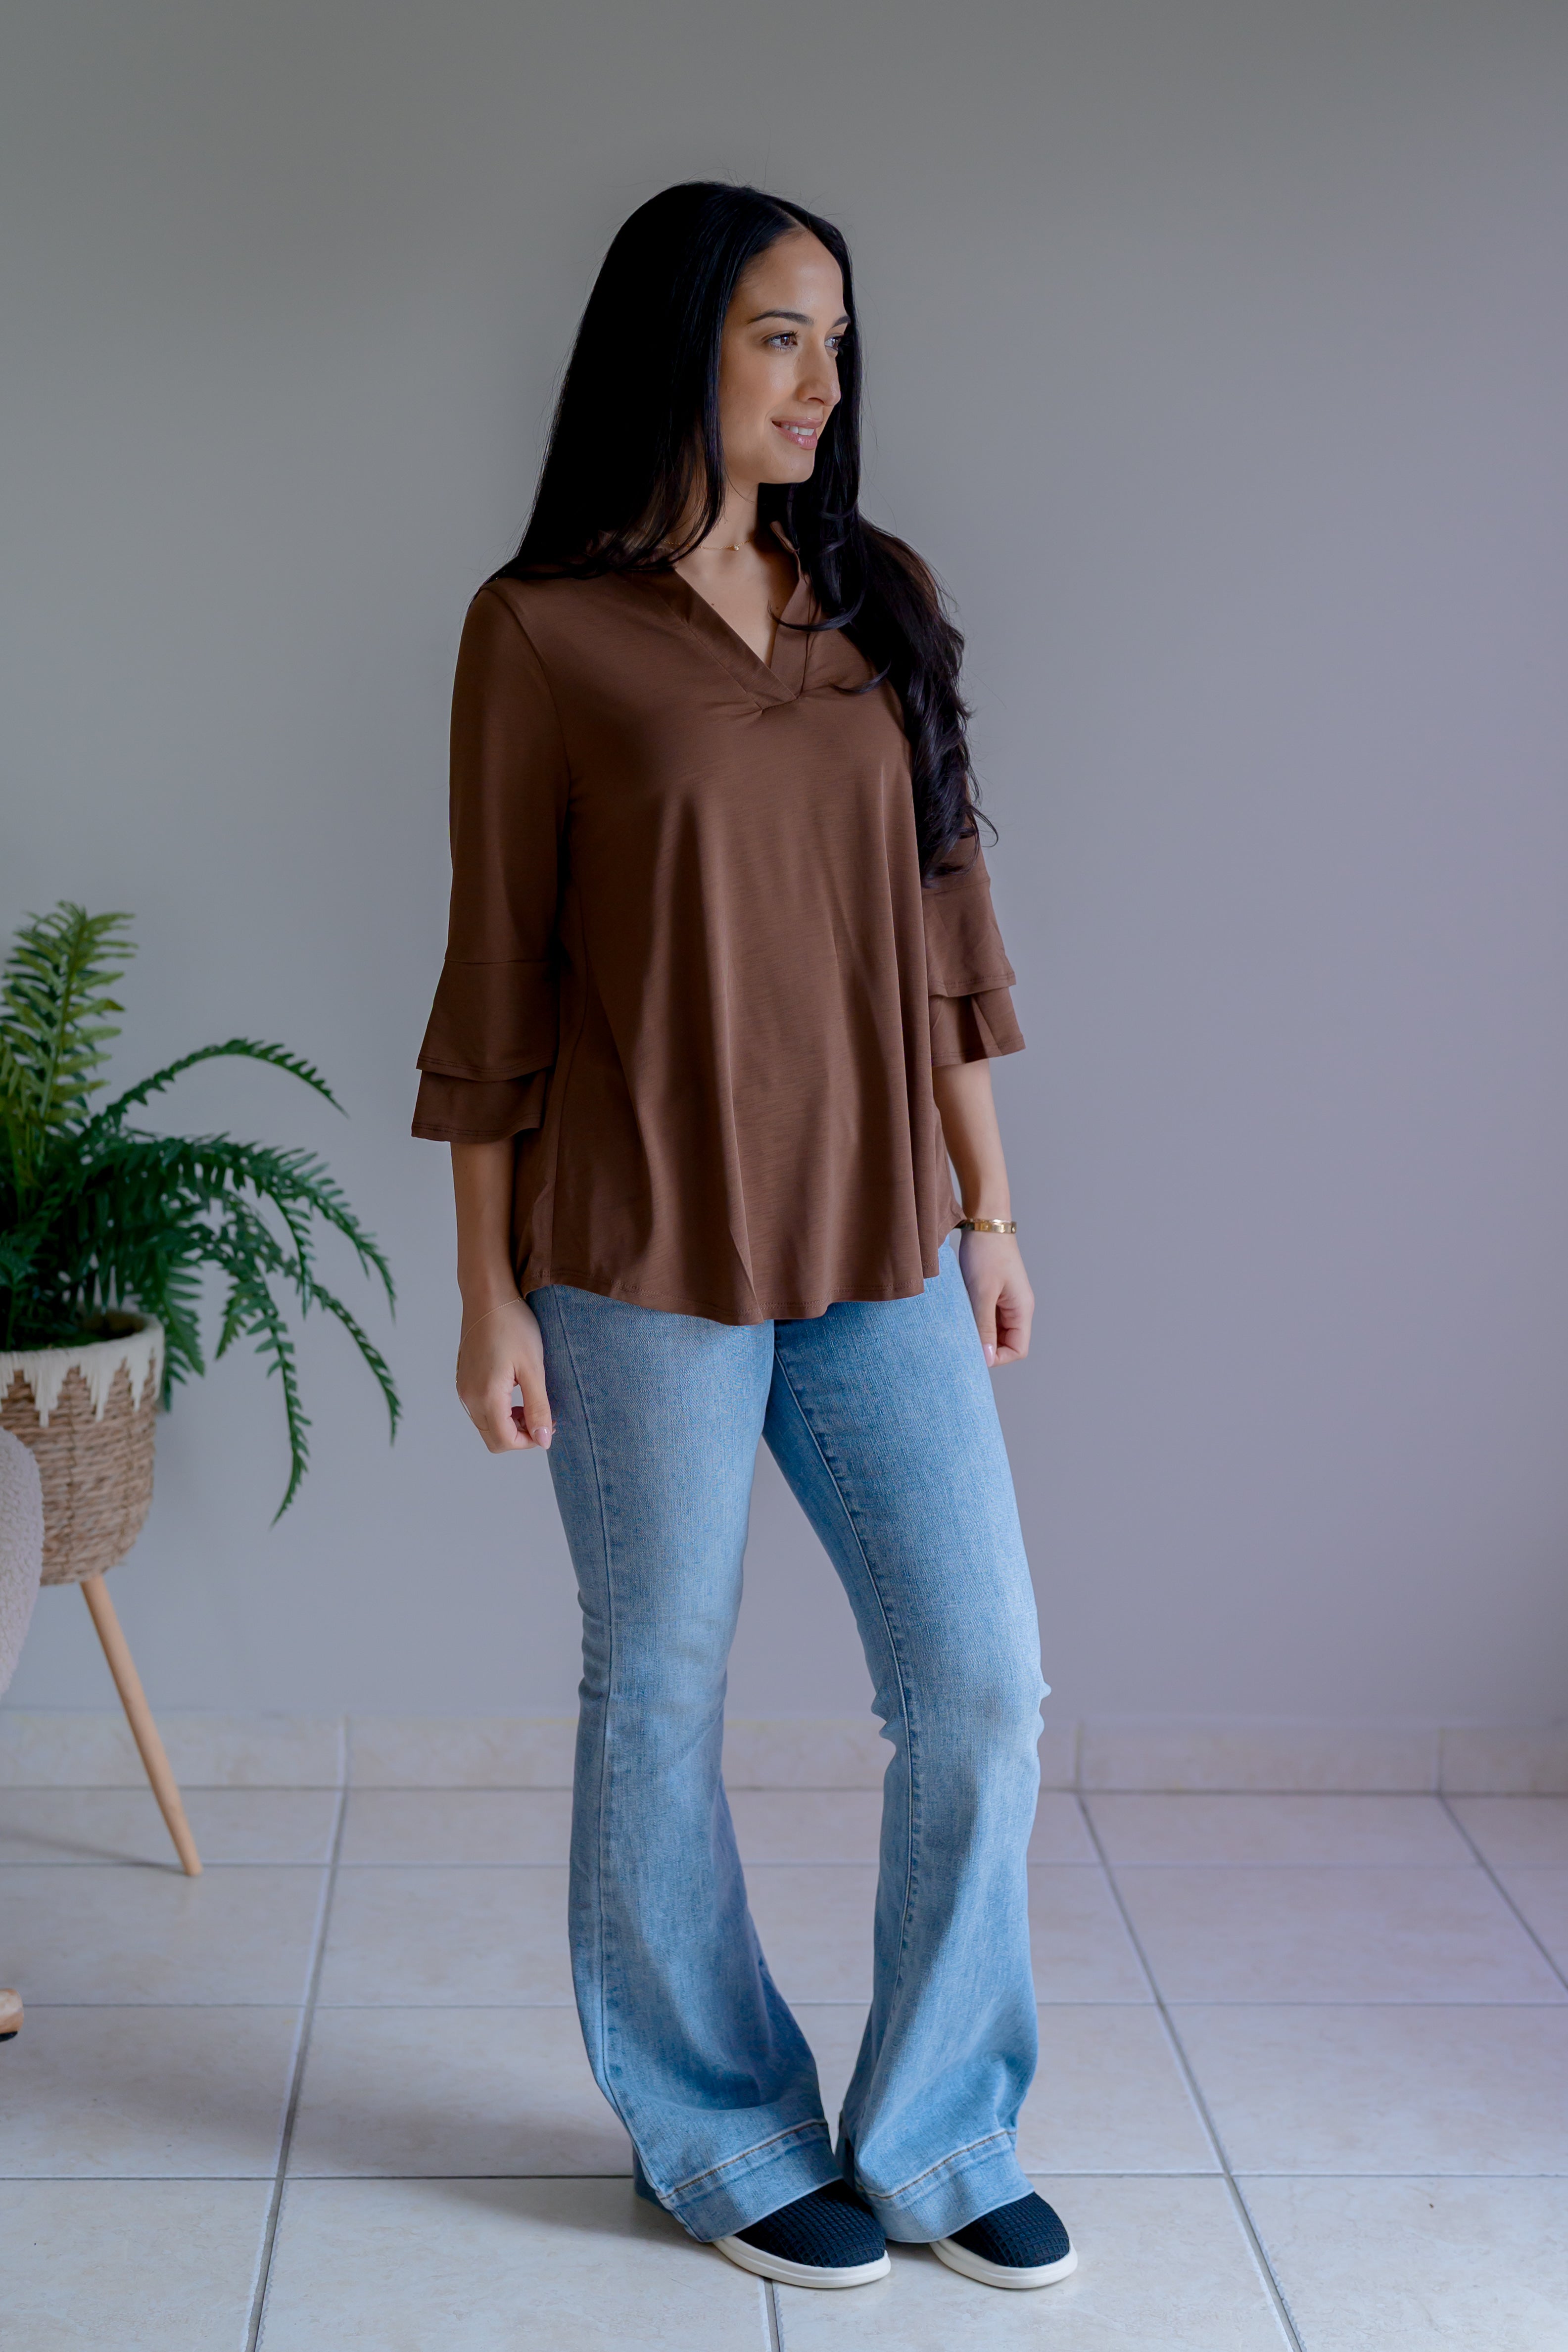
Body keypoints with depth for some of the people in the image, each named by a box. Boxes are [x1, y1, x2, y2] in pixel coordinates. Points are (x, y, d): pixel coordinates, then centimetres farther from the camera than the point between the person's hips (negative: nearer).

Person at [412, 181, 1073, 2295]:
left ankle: (939, 2138, 23)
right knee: (662, 1704, 8)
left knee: (985, 1681, 3)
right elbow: (495, 985, -3)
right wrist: (489, 1294, -4)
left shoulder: (887, 602, 9)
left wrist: (988, 1210, 9)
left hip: (879, 1246, 4)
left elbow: (944, 928, 11)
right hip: (646, 1254, -4)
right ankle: (726, 2142, 29)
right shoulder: (541, 631, -3)